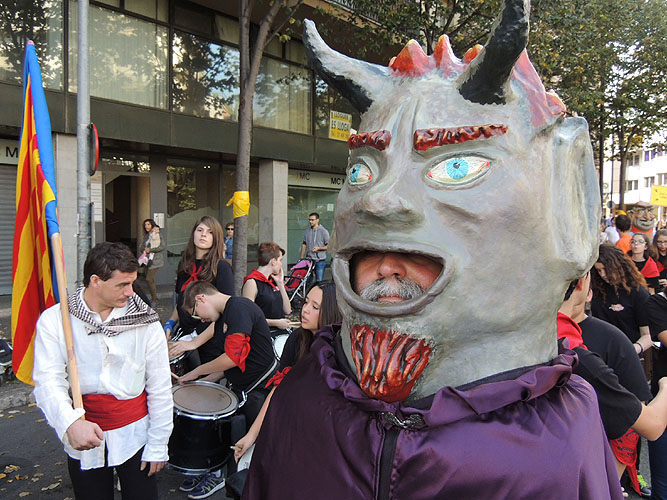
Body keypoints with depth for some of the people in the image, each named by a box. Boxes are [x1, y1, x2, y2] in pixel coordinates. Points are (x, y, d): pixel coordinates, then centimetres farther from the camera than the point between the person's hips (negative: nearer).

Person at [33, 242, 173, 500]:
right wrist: (71, 422, -34)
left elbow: (160, 387, -5)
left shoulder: (144, 320, -8)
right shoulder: (54, 320, -8)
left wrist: (158, 445, -3)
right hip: (82, 438, 0)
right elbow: (48, 381, -16)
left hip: (135, 433, 0)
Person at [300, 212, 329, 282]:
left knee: (319, 281, -4)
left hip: (320, 261, -4)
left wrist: (318, 248, -18)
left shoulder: (323, 231, -3)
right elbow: (304, 244, 16)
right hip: (309, 260, 4)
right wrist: (301, 258, 13)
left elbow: (328, 246, -4)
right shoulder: (307, 231, 10)